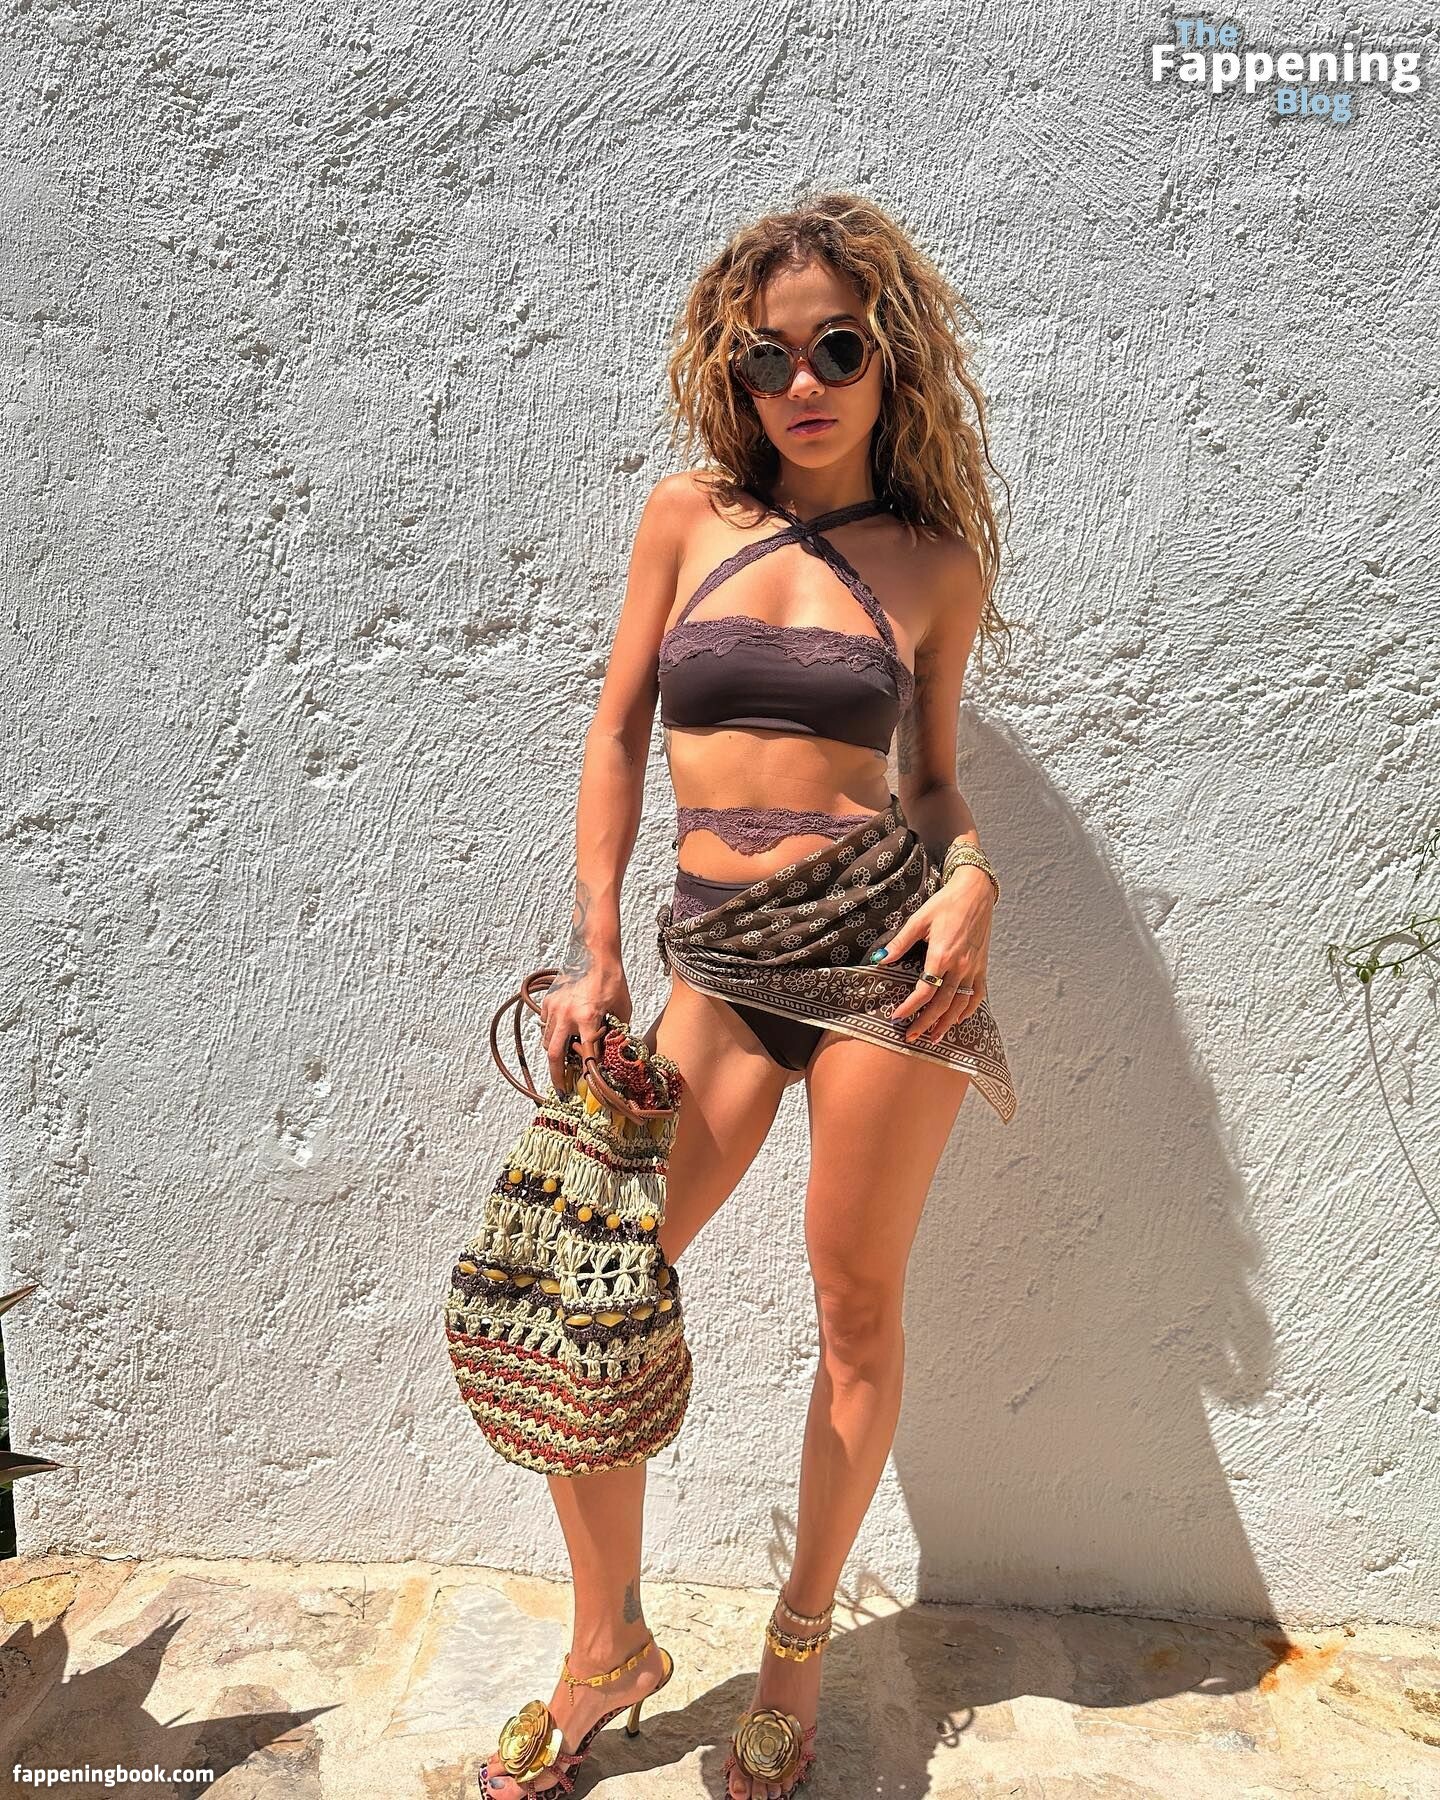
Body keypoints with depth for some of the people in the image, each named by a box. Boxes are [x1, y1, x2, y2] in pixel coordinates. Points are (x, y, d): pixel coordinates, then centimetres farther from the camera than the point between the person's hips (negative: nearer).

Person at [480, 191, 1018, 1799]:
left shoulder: (937, 562, 5)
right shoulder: (687, 518, 7)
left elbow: (932, 776, 11)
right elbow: (617, 734, 7)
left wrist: (971, 884, -11)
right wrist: (593, 952, 0)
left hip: (882, 941, -1)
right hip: (719, 966, 2)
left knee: (857, 1305, 8)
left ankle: (801, 1636, 36)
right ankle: (608, 1646, 28)